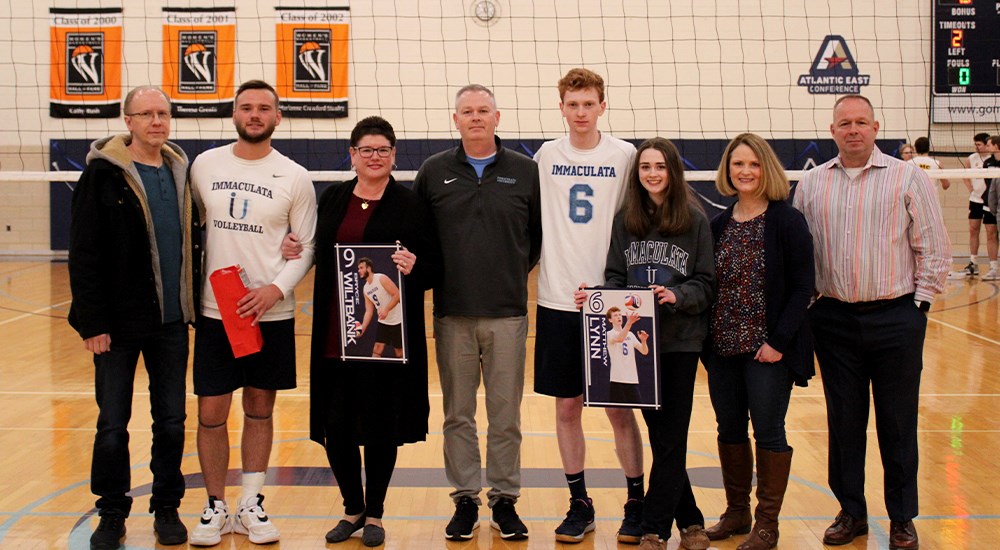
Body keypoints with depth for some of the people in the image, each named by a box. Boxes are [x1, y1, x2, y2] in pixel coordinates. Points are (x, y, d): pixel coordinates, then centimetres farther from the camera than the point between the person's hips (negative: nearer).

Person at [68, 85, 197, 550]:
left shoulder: (179, 171, 7)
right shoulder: (103, 173, -7)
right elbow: (84, 253, -9)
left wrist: (192, 305, 7)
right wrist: (92, 321, -13)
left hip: (171, 322, 4)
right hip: (120, 323, -4)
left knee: (171, 422, 10)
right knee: (112, 425, 6)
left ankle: (166, 508, 24)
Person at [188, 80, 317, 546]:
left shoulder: (294, 177, -1)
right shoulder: (205, 165, 4)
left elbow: (307, 246, 0)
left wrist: (275, 289, -14)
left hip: (271, 313, -1)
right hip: (215, 310, 1)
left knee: (260, 411, 9)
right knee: (211, 413, 1)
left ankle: (251, 506, 20)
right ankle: (216, 508, 16)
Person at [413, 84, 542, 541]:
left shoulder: (525, 171, 4)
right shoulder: (434, 172, 5)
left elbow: (540, 233, 10)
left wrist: (517, 272, 3)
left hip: (508, 313, 0)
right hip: (453, 314, 1)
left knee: (506, 415, 5)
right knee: (458, 414, 7)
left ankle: (505, 500, 17)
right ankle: (465, 500, 18)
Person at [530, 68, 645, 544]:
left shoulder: (624, 156, 0)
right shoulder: (546, 156, 5)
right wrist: (539, 263, 4)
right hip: (557, 299, 2)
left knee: (618, 406, 2)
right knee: (567, 406, 7)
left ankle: (636, 500, 17)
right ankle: (579, 503, 19)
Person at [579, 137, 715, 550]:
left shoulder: (695, 220, -2)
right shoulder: (624, 220, 6)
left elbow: (706, 282, -3)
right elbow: (615, 277, 8)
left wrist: (678, 295, -21)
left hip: (680, 340, -3)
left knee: (671, 437, -1)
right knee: (659, 433, 8)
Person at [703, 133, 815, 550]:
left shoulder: (788, 222, -7)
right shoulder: (718, 225, 8)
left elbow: (803, 287, -9)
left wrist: (779, 341, -16)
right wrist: (706, 337, 1)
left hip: (768, 348, -5)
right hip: (723, 347, 5)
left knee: (768, 432, 0)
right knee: (729, 430, 12)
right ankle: (736, 512, 26)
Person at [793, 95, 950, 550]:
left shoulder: (908, 179, 0)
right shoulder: (811, 184, 7)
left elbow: (934, 248, 1)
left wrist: (920, 303, -4)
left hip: (895, 319, -2)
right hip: (834, 320, 2)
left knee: (897, 422, 4)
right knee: (843, 420, 9)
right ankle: (851, 512, 21)